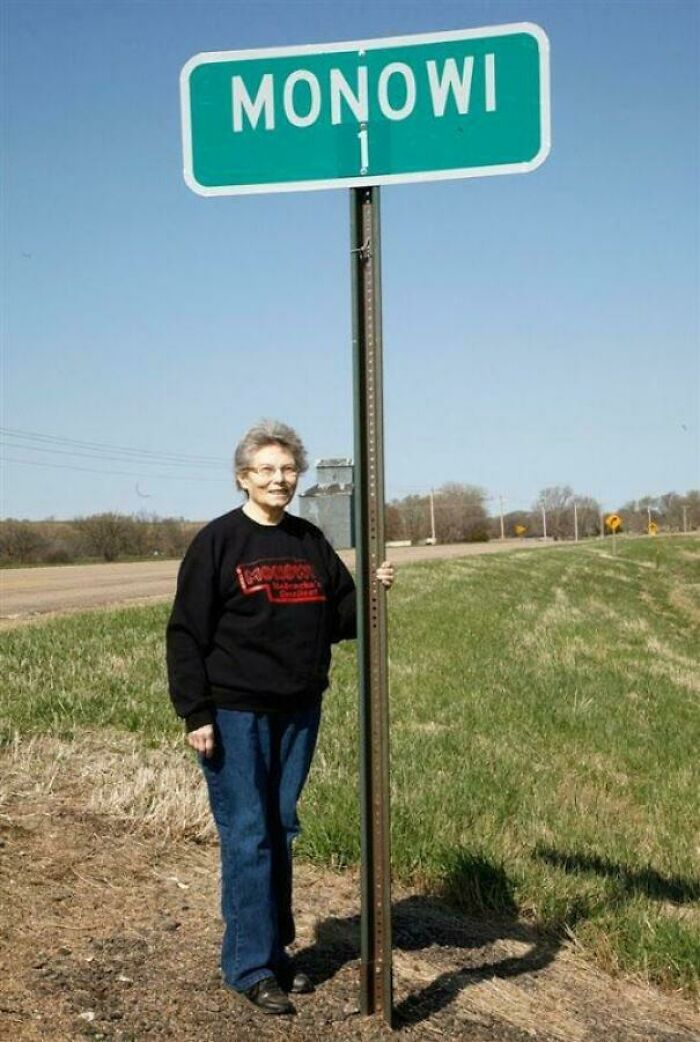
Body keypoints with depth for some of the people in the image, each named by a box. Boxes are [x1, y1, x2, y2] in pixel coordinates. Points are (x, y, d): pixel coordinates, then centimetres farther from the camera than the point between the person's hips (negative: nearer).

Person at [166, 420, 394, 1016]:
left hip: (299, 713, 5)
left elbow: (338, 619, 14)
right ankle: (252, 966, 7)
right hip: (236, 714, -5)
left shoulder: (310, 543, 10)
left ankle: (277, 952, 25)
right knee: (247, 837, -2)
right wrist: (195, 714, -12)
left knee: (281, 832, 13)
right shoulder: (218, 542, -6)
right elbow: (187, 632, -8)